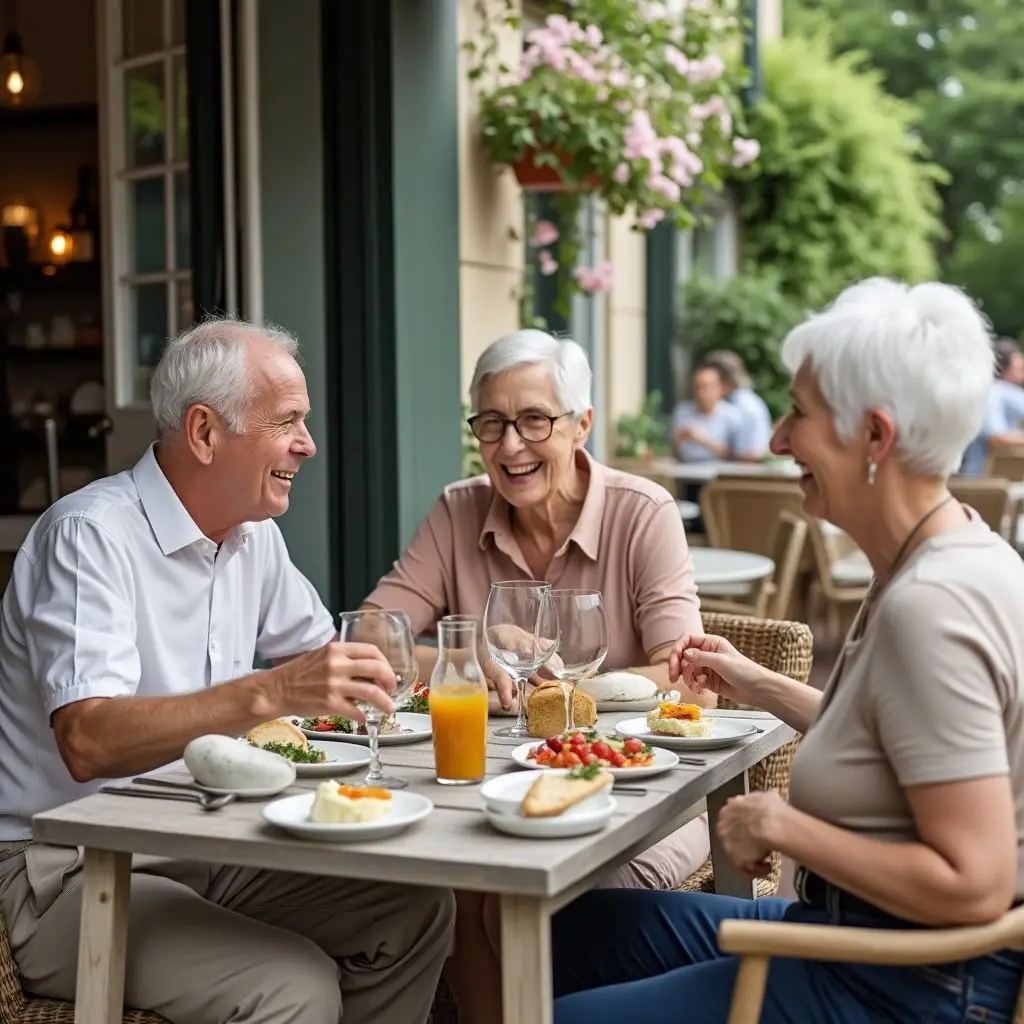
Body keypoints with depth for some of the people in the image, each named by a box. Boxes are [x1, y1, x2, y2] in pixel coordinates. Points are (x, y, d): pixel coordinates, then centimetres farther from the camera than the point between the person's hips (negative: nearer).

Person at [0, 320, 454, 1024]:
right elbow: (88, 743, -30)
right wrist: (271, 693, -40)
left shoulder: (252, 534, 8)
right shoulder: (92, 536, -18)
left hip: (205, 846, 8)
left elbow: (325, 654, 20)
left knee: (418, 911, -7)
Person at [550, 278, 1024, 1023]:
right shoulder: (942, 556, 4)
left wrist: (781, 824, -20)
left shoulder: (929, 606, -26)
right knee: (579, 924, 16)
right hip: (859, 933, 10)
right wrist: (758, 686, 14)